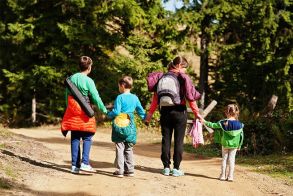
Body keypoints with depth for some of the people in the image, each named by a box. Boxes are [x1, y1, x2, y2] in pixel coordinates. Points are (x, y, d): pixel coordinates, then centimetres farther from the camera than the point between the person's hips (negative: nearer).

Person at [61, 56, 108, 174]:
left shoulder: (72, 78, 7)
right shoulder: (88, 81, -11)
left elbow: (67, 95, 14)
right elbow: (96, 98, -10)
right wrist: (104, 110, 0)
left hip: (72, 113, 5)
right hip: (84, 113, -5)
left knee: (75, 139, 8)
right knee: (87, 138, 2)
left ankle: (75, 165, 8)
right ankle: (84, 163, -9)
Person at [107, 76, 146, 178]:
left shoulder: (120, 97, -10)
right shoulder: (135, 98, 5)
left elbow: (116, 112, -14)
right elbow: (141, 111, 13)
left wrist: (108, 114, 5)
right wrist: (145, 118, 30)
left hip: (119, 125, -4)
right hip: (130, 126, 4)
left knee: (119, 148, 0)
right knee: (129, 149, 13)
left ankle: (120, 170, -2)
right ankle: (130, 169, 13)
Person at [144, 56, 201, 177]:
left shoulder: (162, 77, 7)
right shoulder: (183, 77, -6)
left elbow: (155, 97, 5)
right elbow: (190, 96, -10)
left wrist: (150, 113, 7)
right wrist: (196, 113, -5)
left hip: (165, 112, 4)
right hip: (179, 111, -4)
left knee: (166, 140, 9)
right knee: (178, 141, 3)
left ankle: (166, 167, 11)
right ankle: (176, 168, 3)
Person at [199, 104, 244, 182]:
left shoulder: (224, 123, -12)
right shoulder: (239, 124, -6)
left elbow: (213, 125, -5)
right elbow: (241, 136, -1)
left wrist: (205, 122, 8)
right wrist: (239, 145, 10)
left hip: (225, 144, -1)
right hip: (234, 145, 1)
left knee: (224, 159, 11)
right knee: (232, 159, 7)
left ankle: (223, 175, 13)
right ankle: (230, 176, 5)